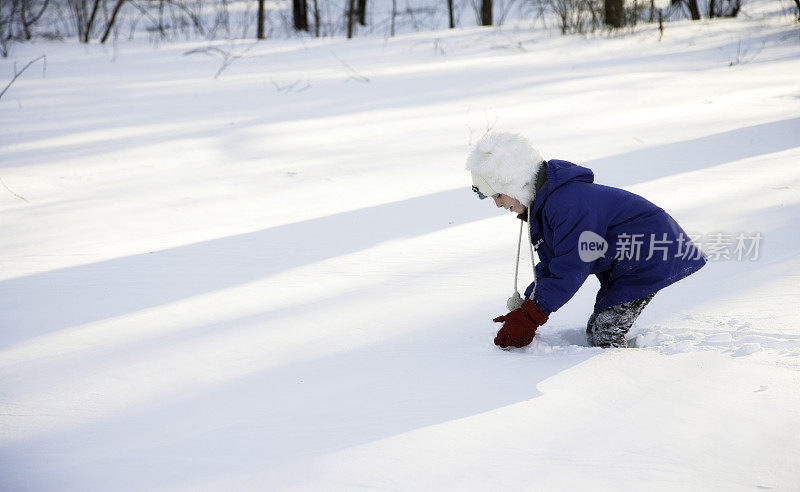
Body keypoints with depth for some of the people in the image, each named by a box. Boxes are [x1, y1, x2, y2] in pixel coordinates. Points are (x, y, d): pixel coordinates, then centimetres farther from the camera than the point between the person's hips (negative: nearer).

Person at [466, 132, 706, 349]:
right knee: (600, 330, 11)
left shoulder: (569, 202, -30)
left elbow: (571, 269, -29)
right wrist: (525, 306, 1)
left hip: (649, 259, -11)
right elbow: (550, 266, 12)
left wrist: (529, 317, -25)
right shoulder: (542, 202, 5)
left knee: (602, 335, -15)